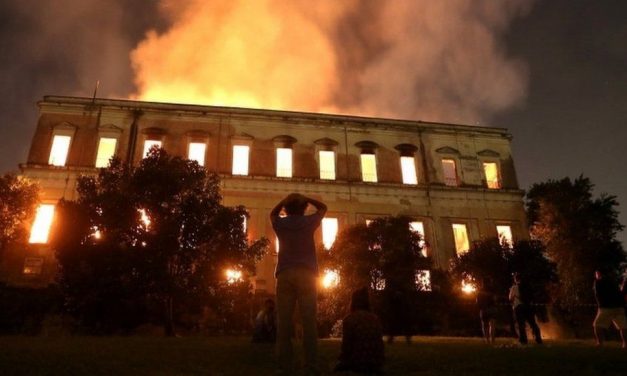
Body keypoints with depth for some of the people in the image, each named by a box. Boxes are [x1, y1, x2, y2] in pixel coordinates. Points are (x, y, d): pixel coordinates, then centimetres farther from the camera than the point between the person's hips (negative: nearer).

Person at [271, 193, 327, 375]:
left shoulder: (280, 223, 12)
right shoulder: (309, 222, 8)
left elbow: (273, 213, 36)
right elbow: (322, 208, 27)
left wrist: (284, 200, 22)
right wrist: (305, 199, 18)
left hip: (285, 274, 1)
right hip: (306, 273, -1)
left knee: (284, 321, -2)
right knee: (309, 320, -5)